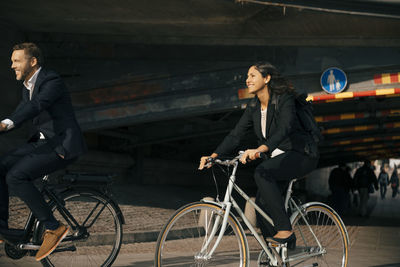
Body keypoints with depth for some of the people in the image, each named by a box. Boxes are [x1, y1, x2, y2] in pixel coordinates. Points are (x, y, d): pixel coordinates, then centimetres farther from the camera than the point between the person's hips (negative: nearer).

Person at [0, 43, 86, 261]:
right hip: (41, 142, 9)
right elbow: (20, 115, 14)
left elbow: (36, 106, -32)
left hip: (61, 145, -9)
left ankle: (53, 227, -14)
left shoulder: (51, 81, -15)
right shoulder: (27, 87, 14)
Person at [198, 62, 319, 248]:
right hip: (277, 158, 7)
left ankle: (284, 230, -25)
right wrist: (213, 156, -12)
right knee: (261, 202, -9)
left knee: (262, 173, -31)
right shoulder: (253, 107, 5)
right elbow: (236, 135, 2)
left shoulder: (284, 100, -17)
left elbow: (284, 129, -35)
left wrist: (259, 150, -50)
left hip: (301, 154, -7)